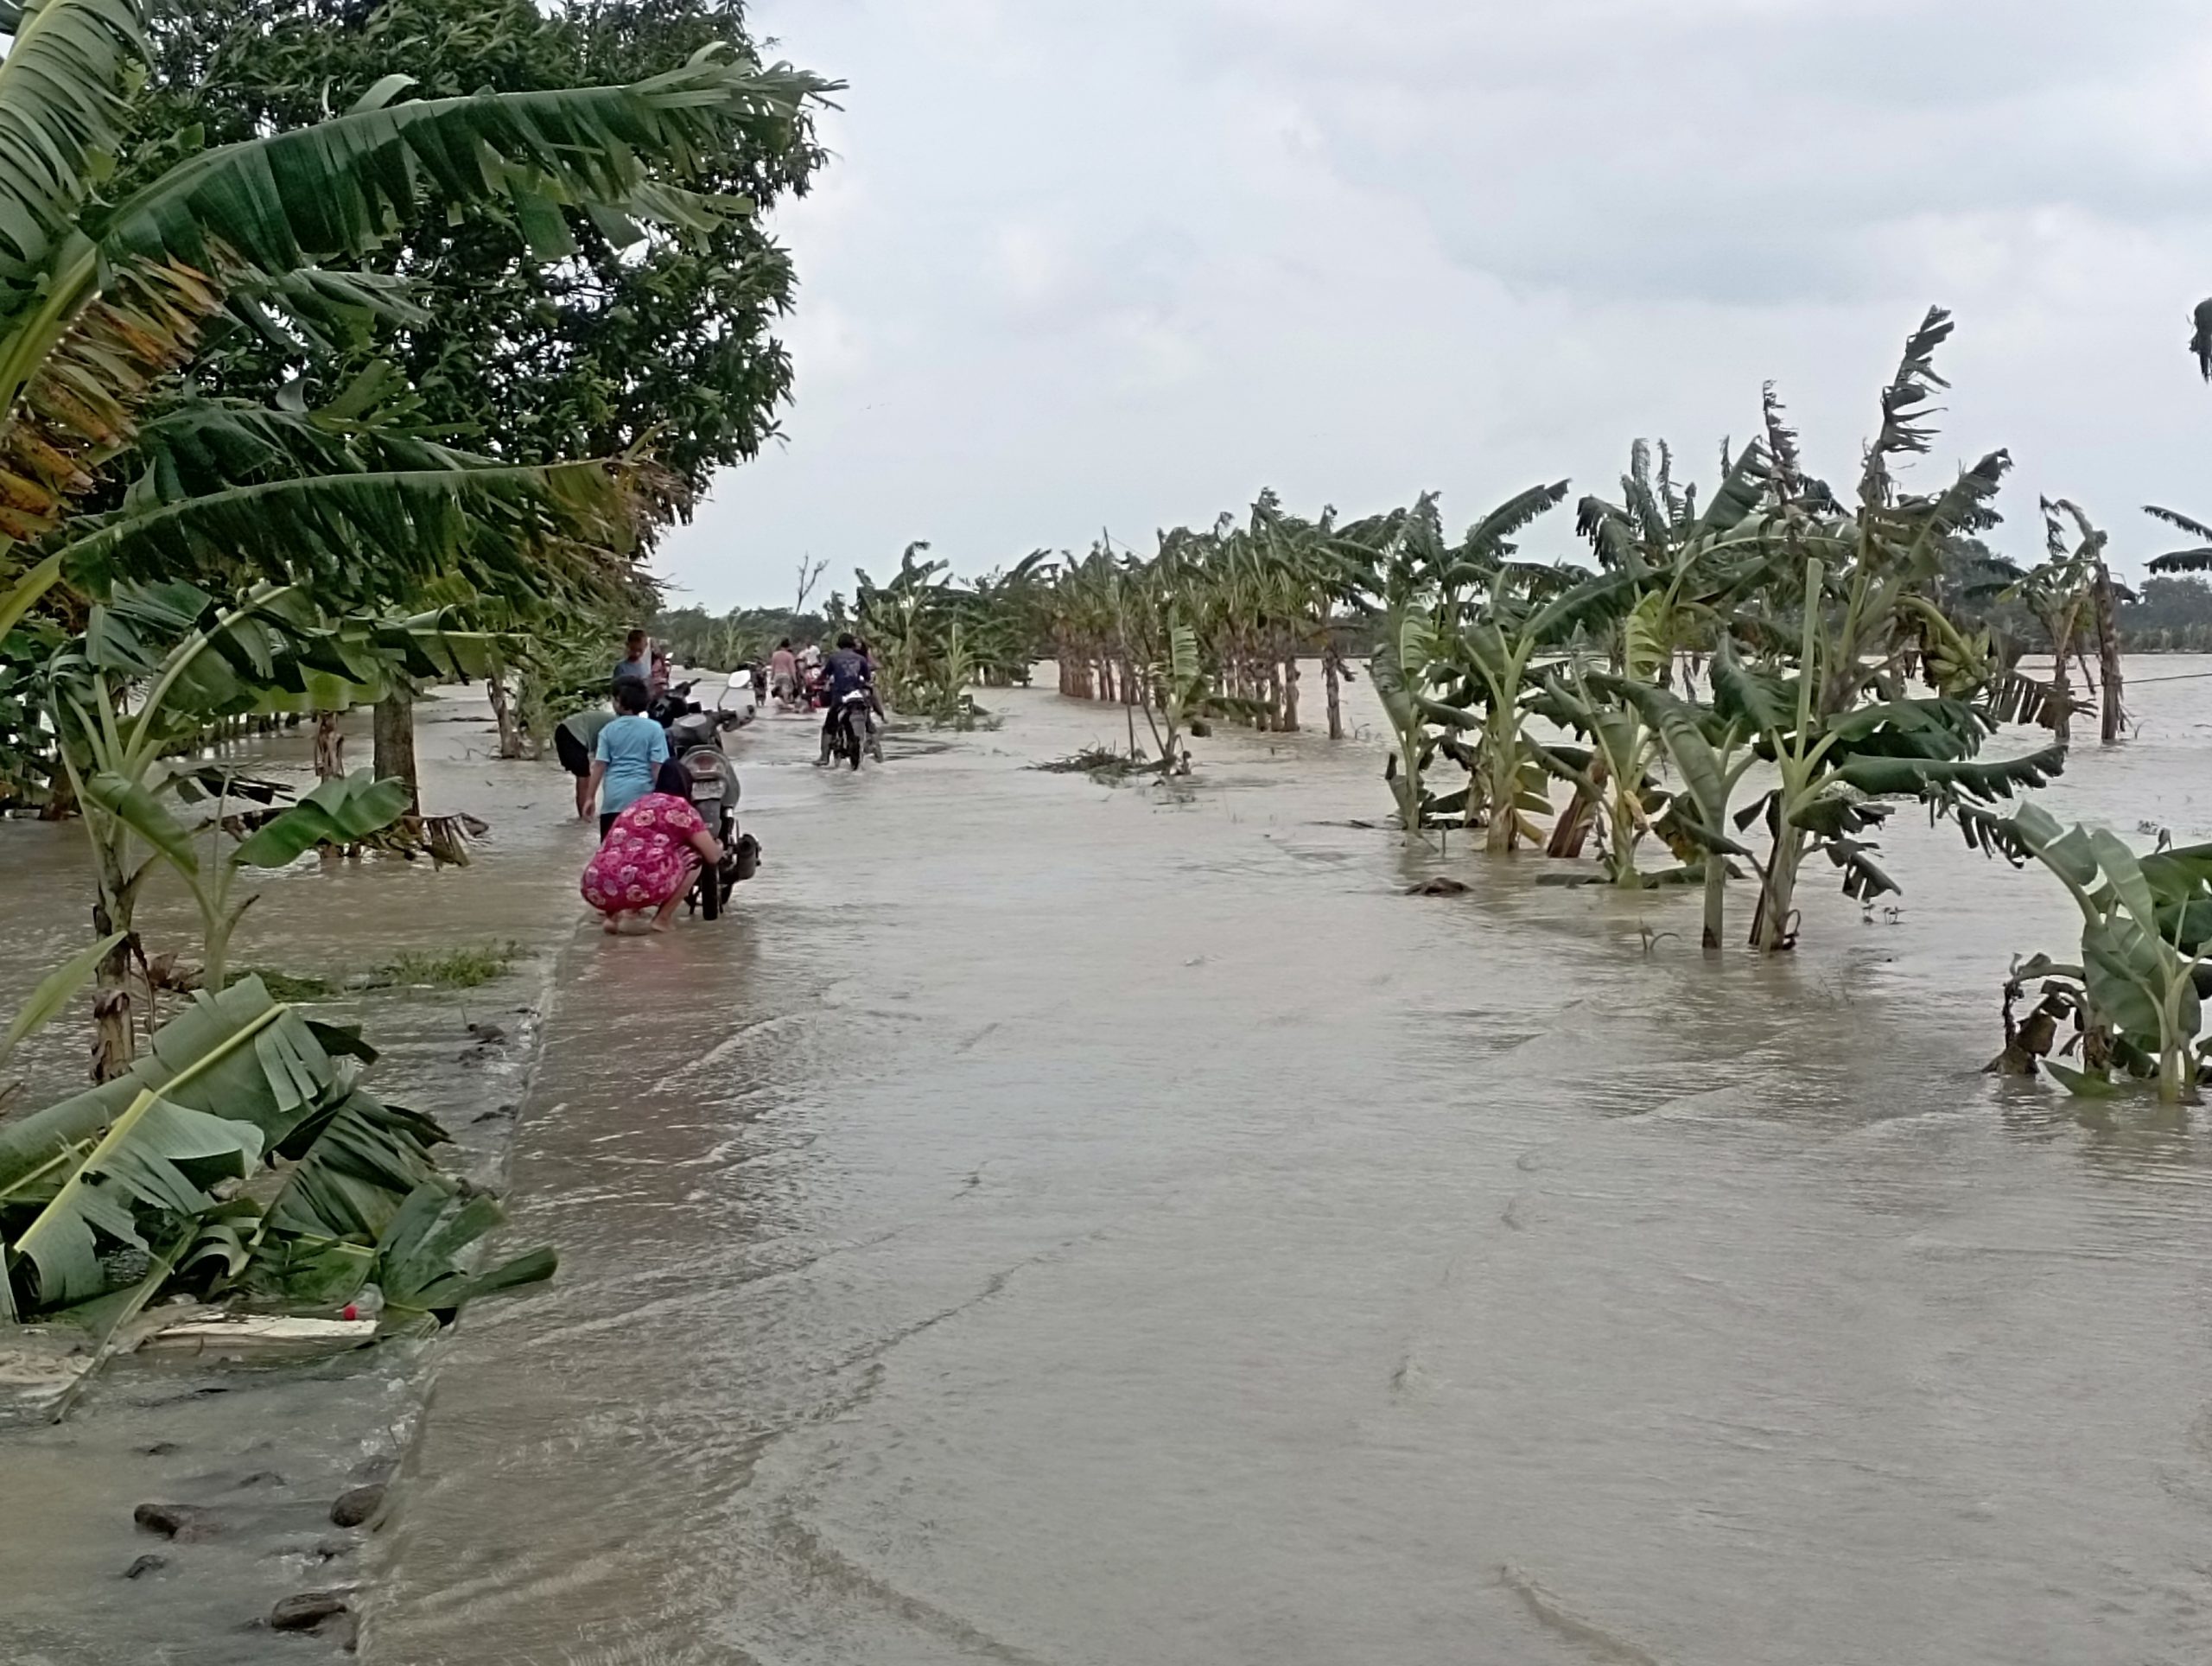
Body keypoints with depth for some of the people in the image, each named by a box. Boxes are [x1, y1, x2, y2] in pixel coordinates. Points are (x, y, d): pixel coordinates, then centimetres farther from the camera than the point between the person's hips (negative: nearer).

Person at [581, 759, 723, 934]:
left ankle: (615, 914, 14)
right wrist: (719, 847, 41)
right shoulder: (681, 807, 11)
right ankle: (662, 919, 12)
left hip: (596, 890, 6)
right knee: (694, 854, 19)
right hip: (638, 887, -6)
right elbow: (713, 856, 16)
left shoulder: (636, 804, 29)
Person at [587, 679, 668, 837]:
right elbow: (658, 766, -6)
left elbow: (599, 766, 0)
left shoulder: (608, 730, 3)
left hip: (613, 797, 1)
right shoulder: (654, 729, -1)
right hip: (642, 796, -1)